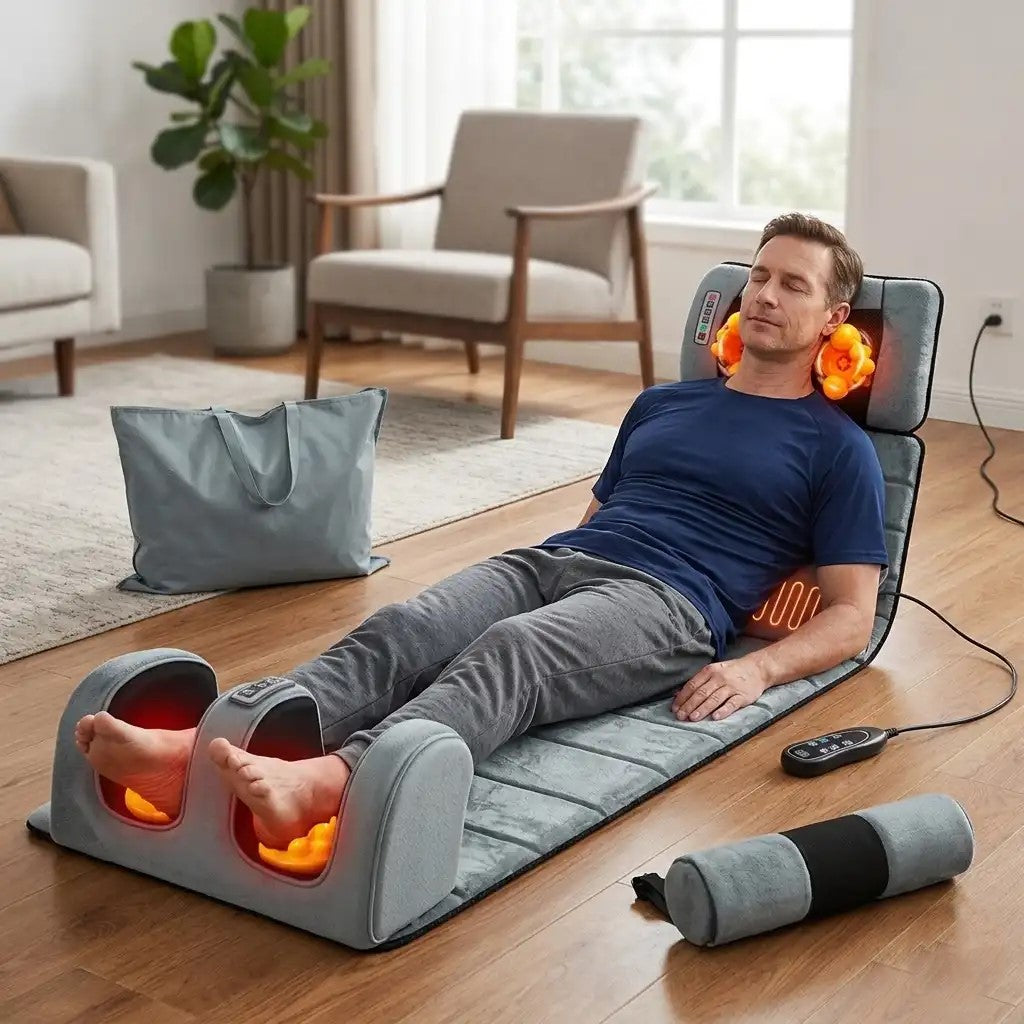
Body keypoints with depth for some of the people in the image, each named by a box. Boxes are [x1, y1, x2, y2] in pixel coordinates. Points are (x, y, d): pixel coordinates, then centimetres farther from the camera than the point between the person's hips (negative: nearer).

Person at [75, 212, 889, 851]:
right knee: (399, 631, -27)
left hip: (663, 601, -5)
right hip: (551, 562, 5)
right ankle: (197, 749, -50)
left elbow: (851, 618, 6)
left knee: (507, 654, -38)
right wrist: (539, 562, 13)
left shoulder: (837, 447, 13)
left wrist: (757, 668, -13)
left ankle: (326, 783, -65)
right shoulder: (663, 403, 30)